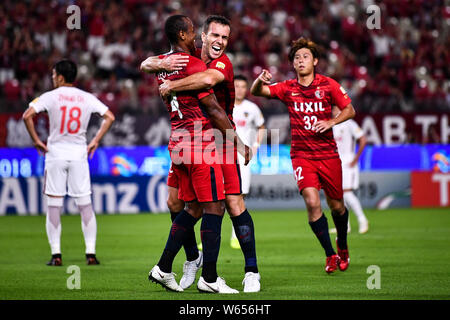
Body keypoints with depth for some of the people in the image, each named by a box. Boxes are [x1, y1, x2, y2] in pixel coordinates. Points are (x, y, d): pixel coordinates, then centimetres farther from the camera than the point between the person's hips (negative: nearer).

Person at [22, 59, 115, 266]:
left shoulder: (51, 97, -5)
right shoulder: (87, 98, 4)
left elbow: (27, 116, -15)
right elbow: (109, 117, 1)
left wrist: (36, 140, -5)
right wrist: (95, 141, 5)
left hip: (55, 153, -2)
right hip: (79, 152, 2)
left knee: (54, 204, 3)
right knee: (85, 205, 6)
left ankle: (56, 254, -2)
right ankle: (91, 253, 2)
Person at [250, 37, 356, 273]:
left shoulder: (328, 85, -1)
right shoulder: (287, 89, 1)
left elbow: (349, 110, 3)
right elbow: (256, 92, -5)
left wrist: (331, 122, -15)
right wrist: (260, 80, -28)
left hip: (328, 154, 0)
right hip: (301, 154, 0)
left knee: (336, 206, 8)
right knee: (311, 202, -18)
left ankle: (342, 246, 38)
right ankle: (330, 254, -5)